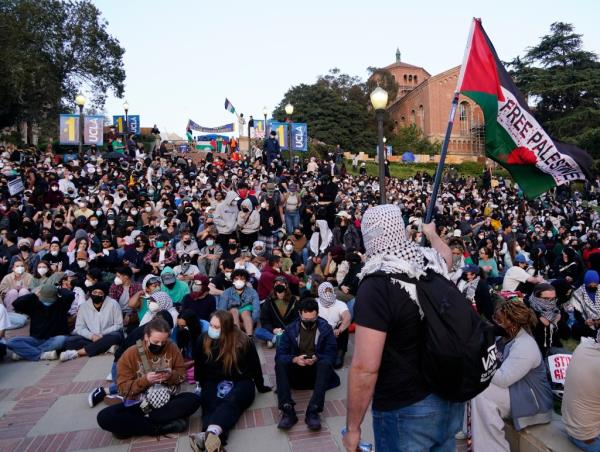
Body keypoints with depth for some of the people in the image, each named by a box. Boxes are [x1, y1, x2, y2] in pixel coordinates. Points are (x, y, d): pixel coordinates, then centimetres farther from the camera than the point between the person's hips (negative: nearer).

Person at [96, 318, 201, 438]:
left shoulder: (172, 348, -4)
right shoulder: (130, 354, -7)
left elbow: (182, 374, 5)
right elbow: (123, 388, -7)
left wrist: (171, 376, -17)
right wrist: (145, 380, -23)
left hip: (166, 401, 1)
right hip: (138, 404, -1)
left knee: (194, 399, -28)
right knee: (104, 417, -26)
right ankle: (161, 427, -26)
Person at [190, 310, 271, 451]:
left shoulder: (243, 341, -11)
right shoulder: (203, 339, -4)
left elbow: (255, 365, -1)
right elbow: (199, 365, 10)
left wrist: (260, 386, 7)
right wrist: (202, 386, 15)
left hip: (240, 383, -2)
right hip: (213, 383, 2)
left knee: (230, 402, -35)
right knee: (210, 405, -32)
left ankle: (210, 433, -62)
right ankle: (213, 437, -59)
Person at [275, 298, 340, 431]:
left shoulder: (326, 329, -3)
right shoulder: (290, 329, 0)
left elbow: (331, 355, -9)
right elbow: (279, 354, -7)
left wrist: (316, 358, -29)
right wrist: (295, 359, -27)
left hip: (316, 370, -1)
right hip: (296, 371, 1)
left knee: (325, 363, -33)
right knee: (280, 363, -27)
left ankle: (313, 410, -42)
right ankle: (287, 409, -38)